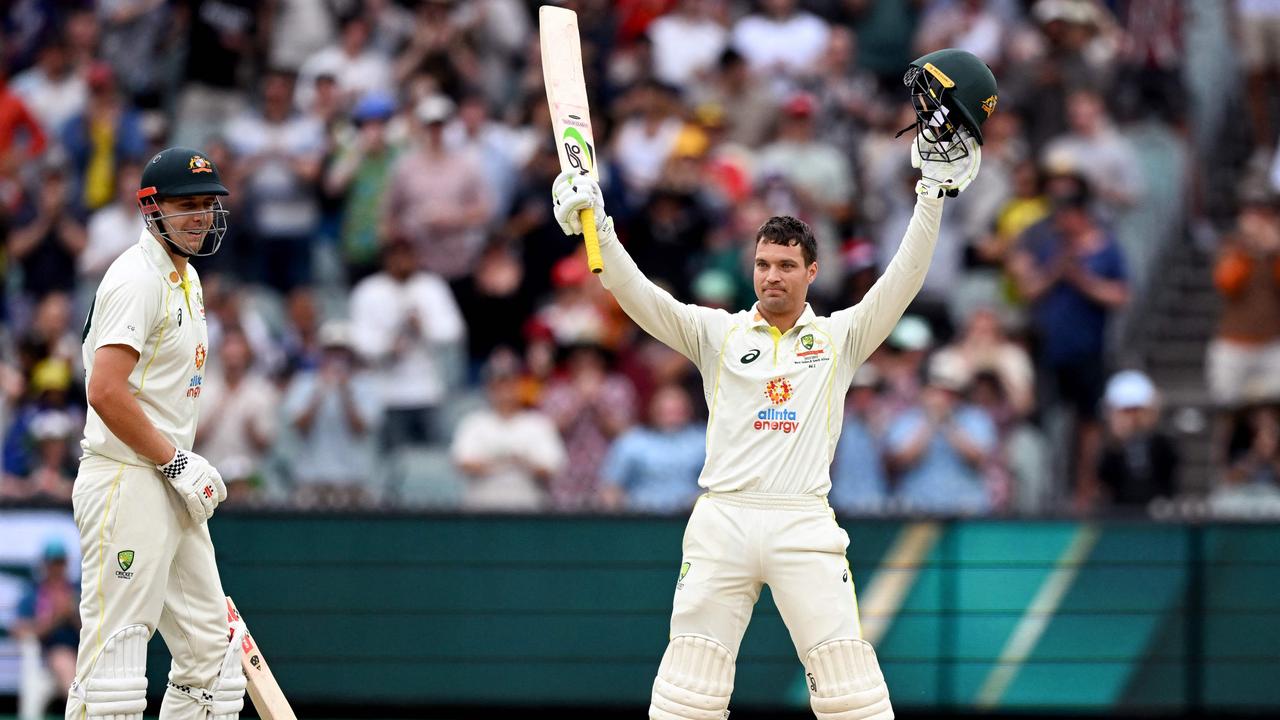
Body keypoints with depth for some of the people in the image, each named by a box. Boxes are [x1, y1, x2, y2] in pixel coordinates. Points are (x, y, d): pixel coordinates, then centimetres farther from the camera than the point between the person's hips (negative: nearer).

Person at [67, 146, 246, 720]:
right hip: (126, 480, -10)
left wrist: (189, 468, 15)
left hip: (172, 487, 10)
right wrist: (178, 462, -17)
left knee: (211, 650, 11)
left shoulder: (185, 277, 17)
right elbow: (105, 391, -23)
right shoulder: (138, 279, -13)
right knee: (115, 650, -12)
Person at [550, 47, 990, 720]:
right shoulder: (719, 332, 14)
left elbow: (901, 284, 2)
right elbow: (642, 298, 2)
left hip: (804, 525, -1)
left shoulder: (839, 337, 13)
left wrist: (932, 196, -8)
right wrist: (597, 233, -14)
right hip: (721, 519, 1)